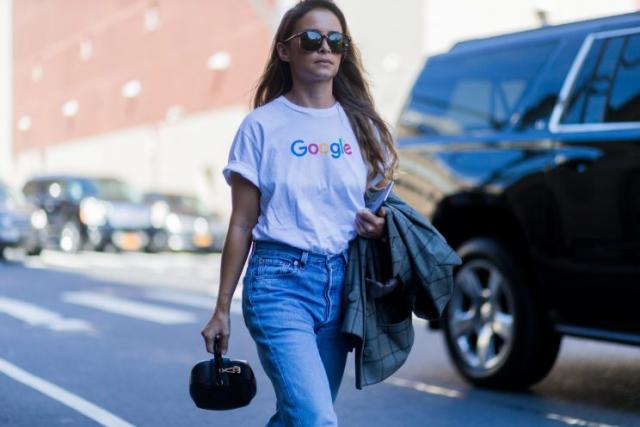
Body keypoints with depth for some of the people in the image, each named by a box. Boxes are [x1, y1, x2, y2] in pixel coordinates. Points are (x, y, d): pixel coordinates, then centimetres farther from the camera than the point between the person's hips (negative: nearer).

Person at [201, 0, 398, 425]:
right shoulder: (263, 126, 0)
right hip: (281, 281, -4)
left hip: (343, 283, 4)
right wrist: (222, 308, 1)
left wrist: (381, 225, -6)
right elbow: (241, 225, 1)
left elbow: (380, 206, 18)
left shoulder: (361, 125, 10)